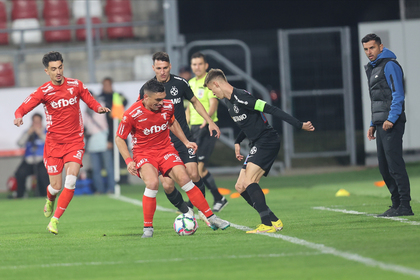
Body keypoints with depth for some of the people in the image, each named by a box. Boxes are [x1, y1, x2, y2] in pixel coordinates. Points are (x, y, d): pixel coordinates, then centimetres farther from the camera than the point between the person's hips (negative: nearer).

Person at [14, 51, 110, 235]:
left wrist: (99, 108, -7)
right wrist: (18, 116, -38)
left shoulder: (76, 85, 2)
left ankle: (55, 219, -11)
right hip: (54, 142, -1)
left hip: (75, 141, 1)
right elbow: (24, 107, -15)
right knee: (56, 186, -1)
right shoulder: (43, 91, -6)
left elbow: (89, 100, 16)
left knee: (71, 180, -19)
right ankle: (50, 200, 39)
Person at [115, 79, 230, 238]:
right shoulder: (132, 114, -19)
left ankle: (211, 218, -5)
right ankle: (147, 228, -14)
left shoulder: (168, 107, -6)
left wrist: (185, 142, 13)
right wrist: (128, 161, -17)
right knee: (152, 183, -30)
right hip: (143, 154, -3)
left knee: (184, 179, -14)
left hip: (166, 150, 3)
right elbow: (119, 139, -7)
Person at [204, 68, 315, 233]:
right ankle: (273, 221, 7)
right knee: (240, 187, 6)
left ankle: (268, 225, -25)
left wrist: (299, 125, -23)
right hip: (257, 145, 10)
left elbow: (271, 110, -21)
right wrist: (238, 142, 17)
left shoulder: (241, 97, -18)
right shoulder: (228, 101, 14)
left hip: (268, 141, -10)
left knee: (249, 181, -23)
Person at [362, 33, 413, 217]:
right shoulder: (372, 69, 21)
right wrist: (373, 124, 22)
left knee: (395, 164, -11)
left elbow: (398, 95, -15)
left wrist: (391, 119, -21)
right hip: (381, 124, 9)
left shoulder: (390, 65, -7)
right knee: (384, 167, 8)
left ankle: (405, 206, -11)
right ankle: (397, 204, 13)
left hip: (392, 124, -9)